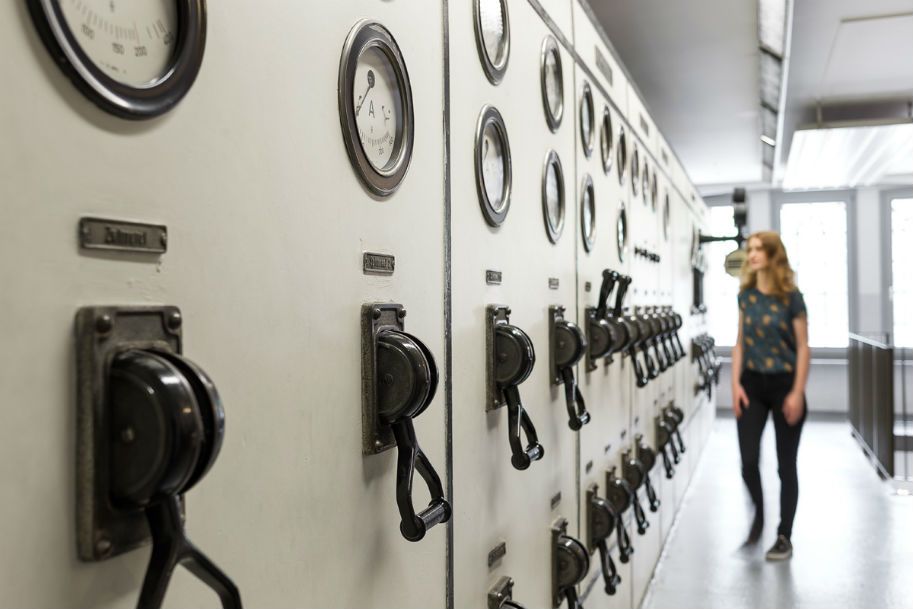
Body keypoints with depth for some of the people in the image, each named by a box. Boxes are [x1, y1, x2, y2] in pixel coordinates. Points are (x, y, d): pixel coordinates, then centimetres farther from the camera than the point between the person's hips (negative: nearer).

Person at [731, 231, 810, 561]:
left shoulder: (791, 297, -9)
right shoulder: (746, 295, 3)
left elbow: (803, 348, -7)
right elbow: (740, 343, 7)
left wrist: (797, 393, -12)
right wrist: (736, 384, -1)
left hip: (784, 384, -3)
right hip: (752, 383, 3)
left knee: (786, 464, 6)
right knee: (748, 460, -2)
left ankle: (784, 537, 19)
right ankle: (758, 513, 28)